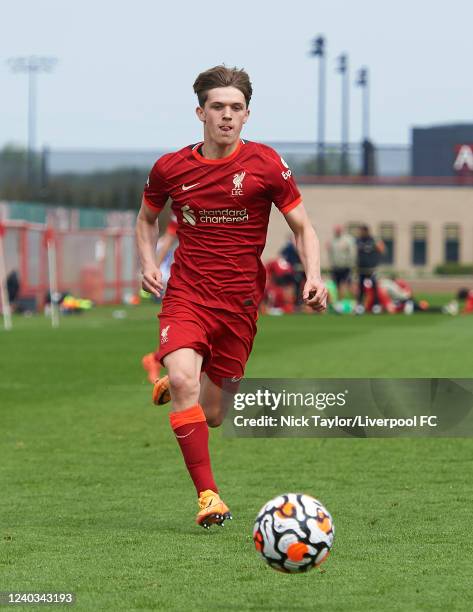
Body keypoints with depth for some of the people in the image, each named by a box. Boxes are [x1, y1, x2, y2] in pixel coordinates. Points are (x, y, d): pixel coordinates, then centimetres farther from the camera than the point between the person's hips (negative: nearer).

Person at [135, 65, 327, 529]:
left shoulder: (264, 164, -4)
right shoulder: (170, 168, 1)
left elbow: (302, 227, 2)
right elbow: (147, 217, 20)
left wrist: (313, 277, -15)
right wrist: (148, 263, 2)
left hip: (240, 301, 0)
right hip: (186, 294, 0)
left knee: (211, 416, 6)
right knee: (184, 378, -28)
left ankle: (171, 386, 44)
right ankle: (207, 494, -20)